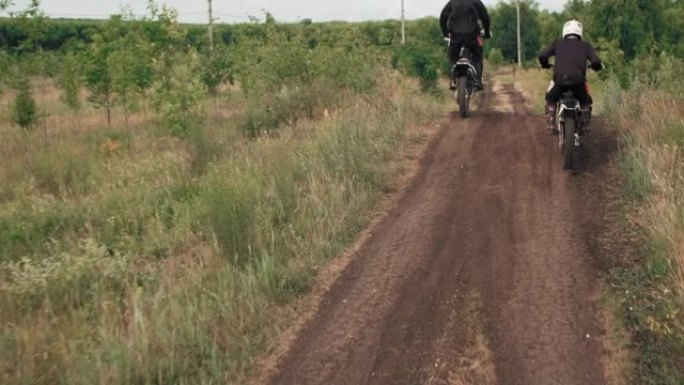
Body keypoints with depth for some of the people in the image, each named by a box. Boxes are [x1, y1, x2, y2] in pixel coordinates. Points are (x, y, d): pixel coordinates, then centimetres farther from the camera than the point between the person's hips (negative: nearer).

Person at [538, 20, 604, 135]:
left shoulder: (557, 44, 16)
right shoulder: (586, 46, 16)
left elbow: (542, 56, 5)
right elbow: (596, 62, 4)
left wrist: (545, 65, 28)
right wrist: (597, 67, 29)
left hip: (560, 79, 0)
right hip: (578, 80, 0)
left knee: (551, 100, 28)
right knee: (585, 102, 29)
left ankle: (551, 126, 16)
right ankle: (585, 125, 19)